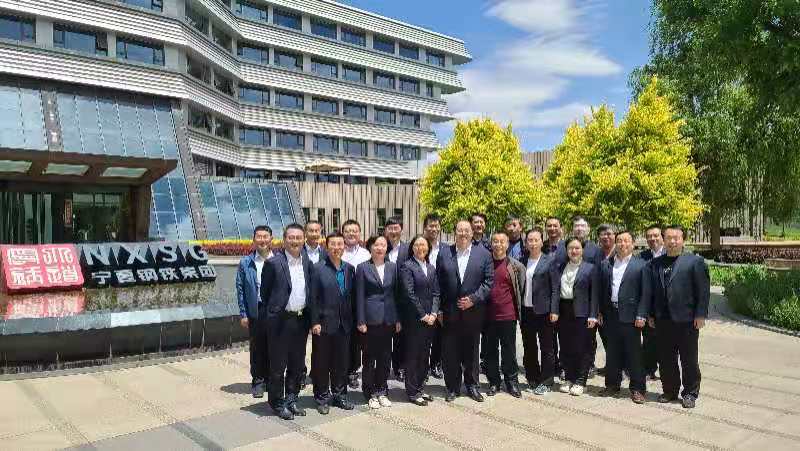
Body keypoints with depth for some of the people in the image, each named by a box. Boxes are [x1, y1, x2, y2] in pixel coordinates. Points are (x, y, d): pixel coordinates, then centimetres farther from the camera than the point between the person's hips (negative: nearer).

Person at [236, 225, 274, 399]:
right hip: (256, 311, 0)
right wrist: (243, 314, -2)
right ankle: (258, 381, 20)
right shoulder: (246, 263, 3)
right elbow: (240, 289, 3)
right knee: (257, 348, 6)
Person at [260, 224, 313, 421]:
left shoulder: (308, 263, 6)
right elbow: (265, 292, -1)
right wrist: (274, 310, 5)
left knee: (297, 364, 14)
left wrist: (309, 318, 11)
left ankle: (291, 399, 29)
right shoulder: (273, 263, -10)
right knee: (278, 365, 6)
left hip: (301, 320, 5)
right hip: (280, 321, -5)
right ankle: (278, 403, 20)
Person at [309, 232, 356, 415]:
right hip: (324, 324, -4)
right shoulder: (318, 268, -7)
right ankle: (322, 398, 20)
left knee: (342, 362, 13)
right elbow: (313, 297, -8)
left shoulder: (349, 268, 7)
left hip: (344, 324, 4)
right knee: (321, 363, 7)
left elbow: (353, 295, 9)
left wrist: (352, 321, 6)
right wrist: (315, 322, -12)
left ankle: (339, 395, 28)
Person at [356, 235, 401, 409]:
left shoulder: (392, 267, 8)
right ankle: (370, 393, 16)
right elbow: (359, 296, -3)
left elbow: (396, 293, 10)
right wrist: (361, 321, -8)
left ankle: (382, 391, 22)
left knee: (385, 356, 10)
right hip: (371, 318, -3)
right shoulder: (363, 268, -2)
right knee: (369, 357, 4)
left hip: (388, 318, 3)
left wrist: (398, 319, 6)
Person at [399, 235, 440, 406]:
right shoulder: (407, 267, -7)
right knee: (412, 355, 3)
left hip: (430, 319, 6)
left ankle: (420, 388, 23)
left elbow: (436, 293, 10)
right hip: (414, 319, -6)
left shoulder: (431, 268, 13)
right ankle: (412, 392, 12)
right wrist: (422, 315, -12)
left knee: (424, 355, 12)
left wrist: (433, 313, -3)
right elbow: (409, 294, -13)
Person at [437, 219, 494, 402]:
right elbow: (438, 284, 3)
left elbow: (489, 281, -1)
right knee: (450, 352, 5)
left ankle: (472, 385, 26)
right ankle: (452, 387, 19)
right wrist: (439, 310, -2)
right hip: (450, 312, 0)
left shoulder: (484, 254, 2)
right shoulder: (444, 254, 4)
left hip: (473, 312, 0)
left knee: (471, 351, 11)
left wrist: (473, 299, -12)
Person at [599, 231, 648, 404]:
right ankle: (612, 384, 24)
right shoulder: (605, 264, 10)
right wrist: (600, 312, 5)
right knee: (612, 352, 12)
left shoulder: (640, 265, -1)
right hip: (610, 315, 4)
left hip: (630, 316, -4)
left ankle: (637, 388, 13)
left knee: (634, 354, 2)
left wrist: (641, 315, -11)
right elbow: (601, 290, 11)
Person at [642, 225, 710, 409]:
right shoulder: (654, 264, 11)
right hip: (663, 320, 4)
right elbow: (648, 291, 12)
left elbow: (703, 290, -5)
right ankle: (670, 391, 24)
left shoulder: (695, 261, -1)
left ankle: (690, 393, 20)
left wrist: (700, 315, -10)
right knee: (666, 359, 10)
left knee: (689, 359, 7)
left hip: (687, 319, -4)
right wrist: (650, 314, 8)